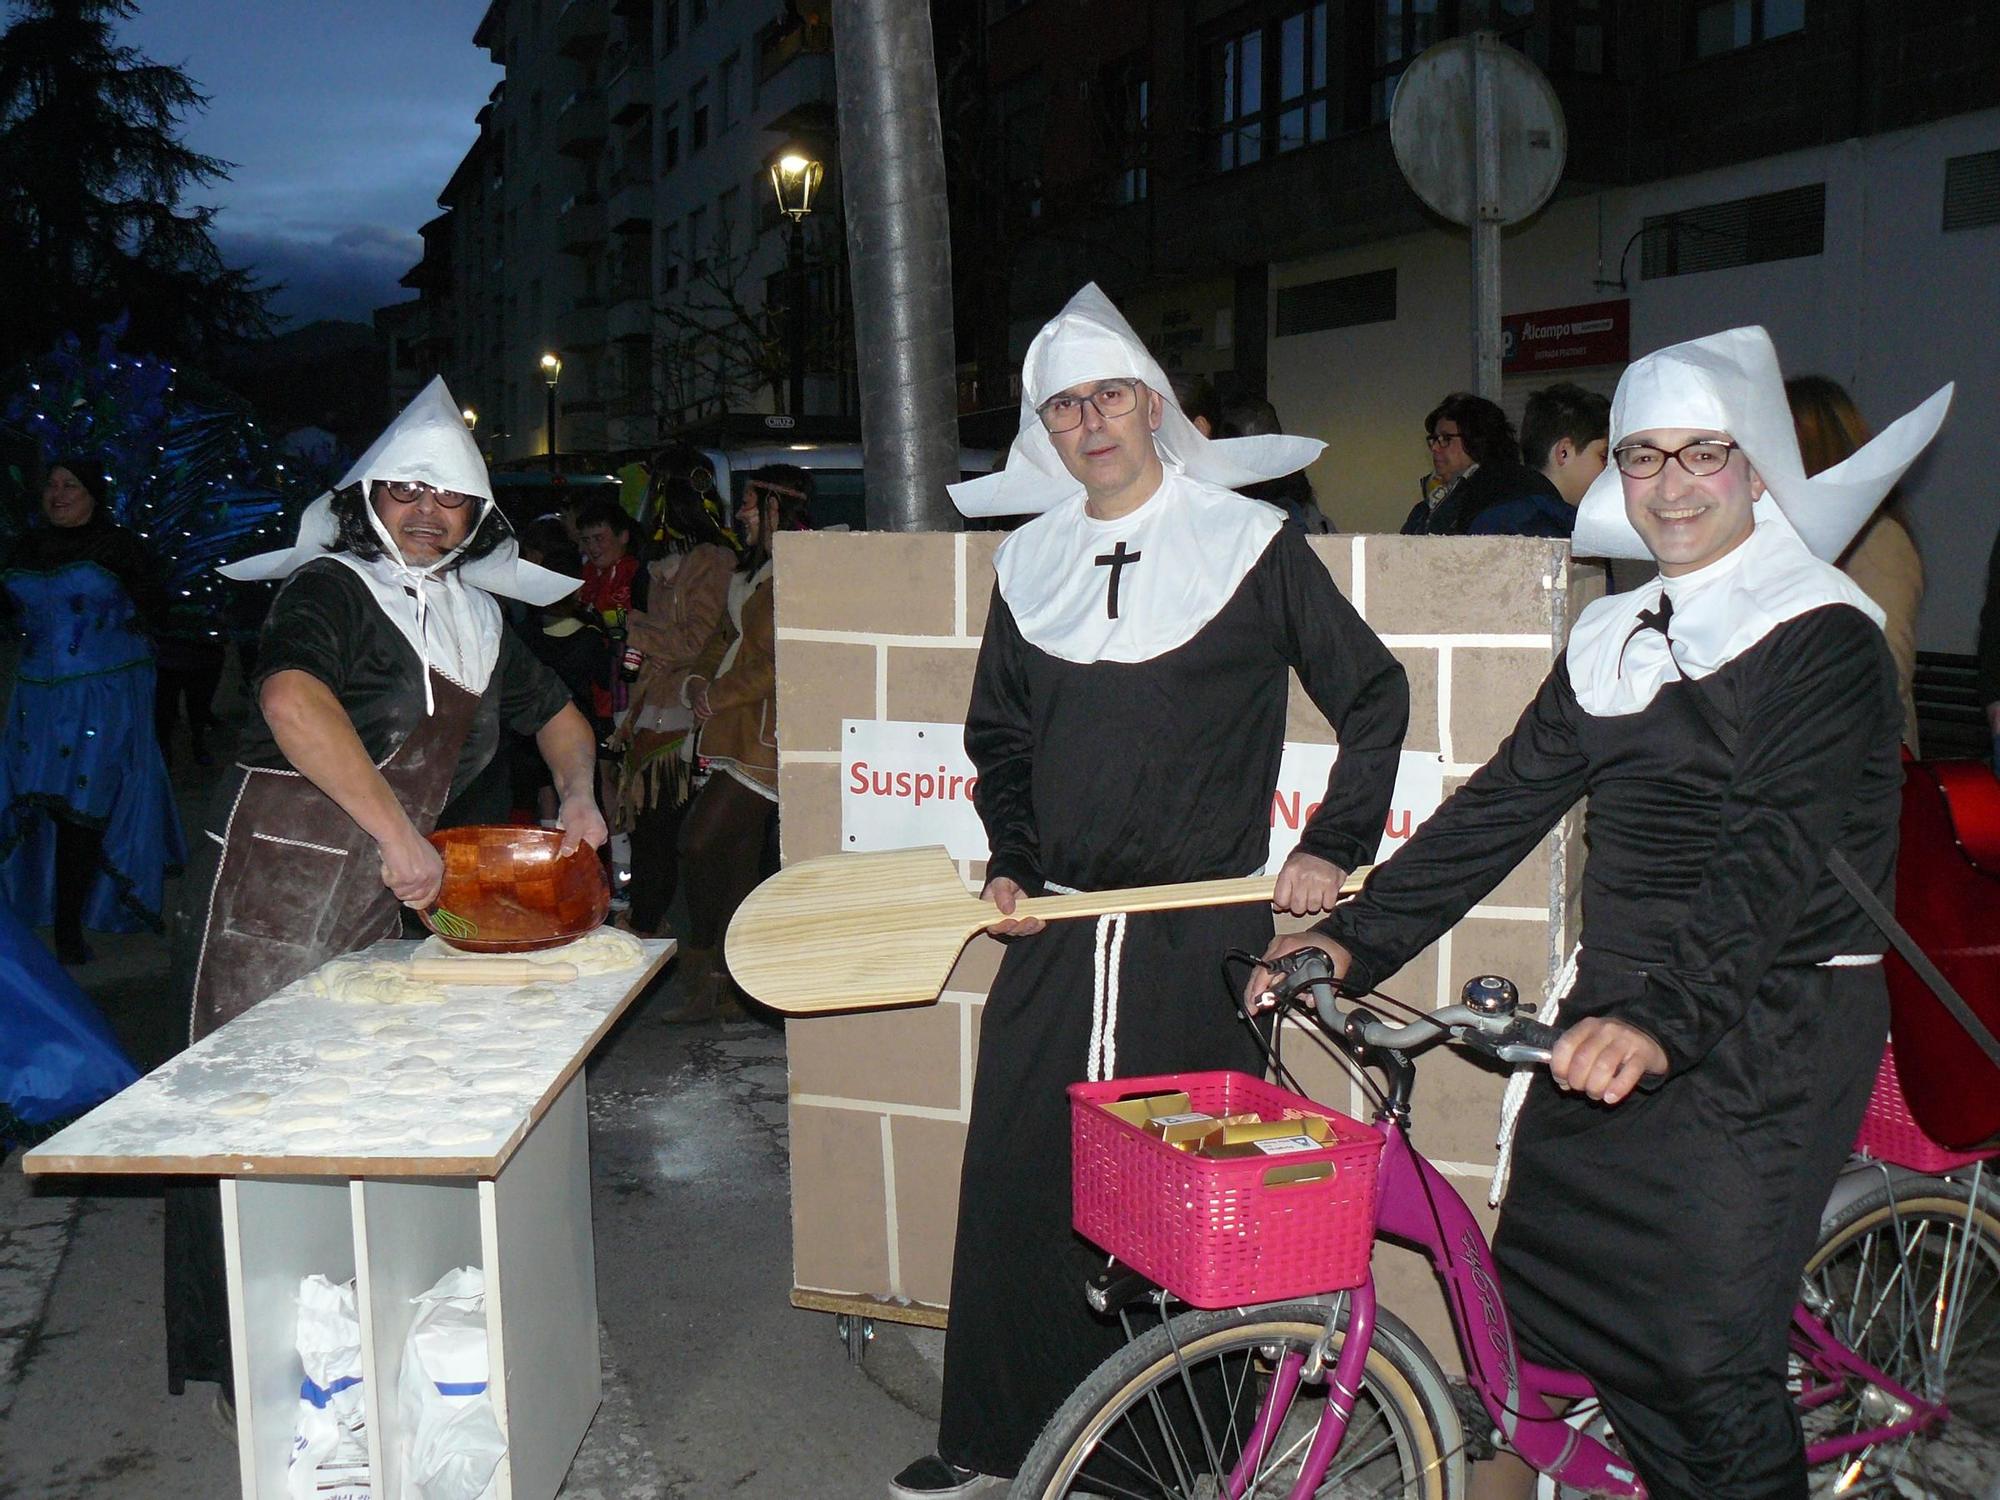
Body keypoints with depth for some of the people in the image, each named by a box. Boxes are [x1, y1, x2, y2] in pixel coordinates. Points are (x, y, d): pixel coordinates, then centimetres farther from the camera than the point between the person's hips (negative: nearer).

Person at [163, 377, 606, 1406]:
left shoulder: (474, 617, 13)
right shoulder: (331, 587, -10)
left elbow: (554, 713, 27)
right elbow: (290, 700, -31)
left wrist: (577, 794, 7)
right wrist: (399, 833, -31)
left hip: (381, 899, 7)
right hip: (272, 888, -7)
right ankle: (236, 1360, 8)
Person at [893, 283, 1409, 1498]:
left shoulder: (1250, 541, 0)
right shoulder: (1029, 562, 12)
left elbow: (1375, 695, 4)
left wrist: (1334, 849, -2)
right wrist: (1011, 863, 8)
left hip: (1203, 932, -4)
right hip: (1057, 931, 4)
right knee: (1018, 1179, 5)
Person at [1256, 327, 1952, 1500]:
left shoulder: (1824, 635, -10)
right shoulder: (1618, 636, 12)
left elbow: (1783, 858, -23)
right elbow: (1504, 803, 10)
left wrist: (1661, 1017, -35)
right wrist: (1355, 940, 2)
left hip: (1765, 1031, -7)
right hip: (1616, 1016, 7)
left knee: (1708, 1352, -7)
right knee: (1538, 1288, 11)